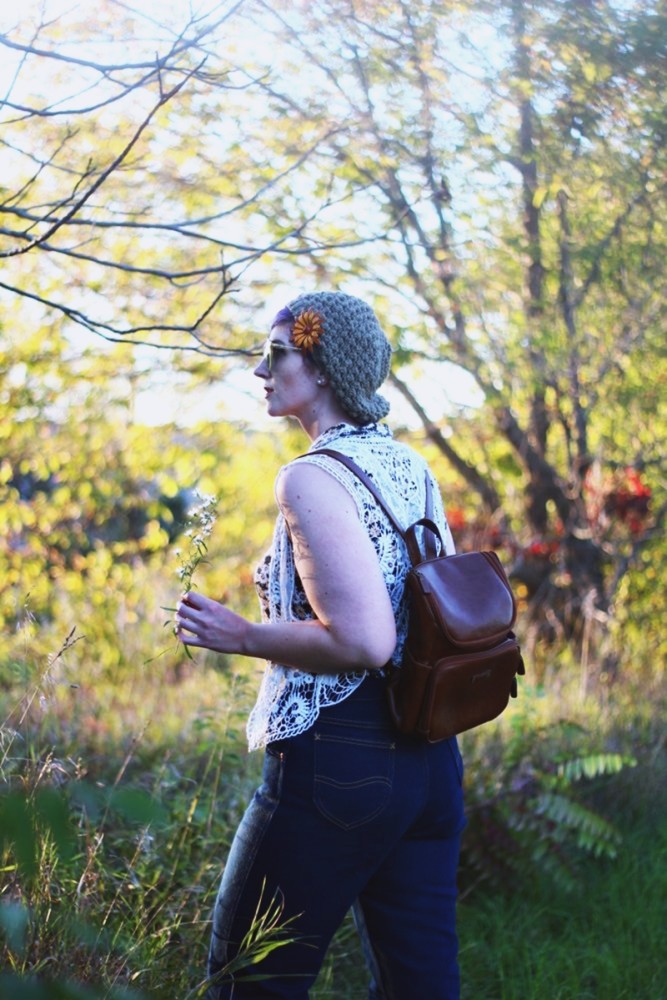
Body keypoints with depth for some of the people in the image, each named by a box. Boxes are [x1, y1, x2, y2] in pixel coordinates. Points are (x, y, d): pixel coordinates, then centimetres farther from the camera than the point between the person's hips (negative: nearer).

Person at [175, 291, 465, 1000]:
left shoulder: (312, 477, -14)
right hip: (431, 759, 8)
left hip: (336, 761, -8)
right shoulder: (409, 465, 11)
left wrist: (242, 635, -9)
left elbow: (364, 642, -22)